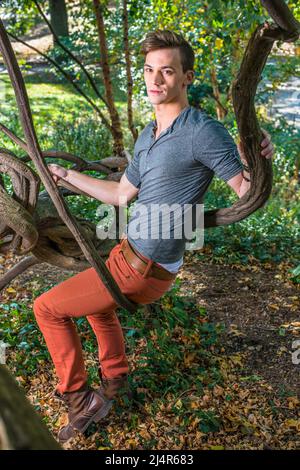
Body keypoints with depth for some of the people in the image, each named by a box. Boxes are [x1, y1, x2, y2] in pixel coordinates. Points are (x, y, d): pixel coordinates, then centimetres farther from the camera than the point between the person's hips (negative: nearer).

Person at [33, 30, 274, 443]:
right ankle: (114, 381, 50)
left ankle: (79, 399, 19)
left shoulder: (204, 131, -20)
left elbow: (248, 193, -18)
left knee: (48, 307, 4)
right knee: (96, 303, 36)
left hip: (143, 269, -9)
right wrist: (66, 175, 25)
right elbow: (120, 195, 16)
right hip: (132, 254, 9)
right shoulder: (148, 136, 8)